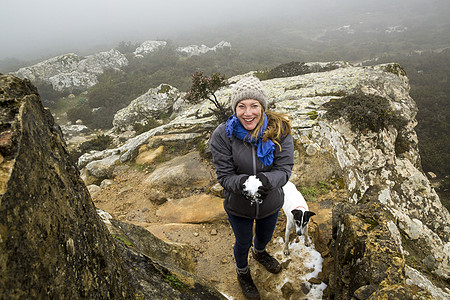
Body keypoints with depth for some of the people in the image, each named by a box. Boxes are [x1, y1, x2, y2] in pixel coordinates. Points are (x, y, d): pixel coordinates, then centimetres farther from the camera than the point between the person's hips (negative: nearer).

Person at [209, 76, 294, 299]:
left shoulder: (279, 130, -22)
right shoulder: (222, 135, -24)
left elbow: (285, 168, -22)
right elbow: (224, 175, -20)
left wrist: (267, 180, -43)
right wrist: (243, 183, -42)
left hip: (270, 202, 2)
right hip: (238, 205, -2)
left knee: (265, 236, 32)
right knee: (243, 242, 25)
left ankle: (259, 252, 71)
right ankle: (242, 272, 60)